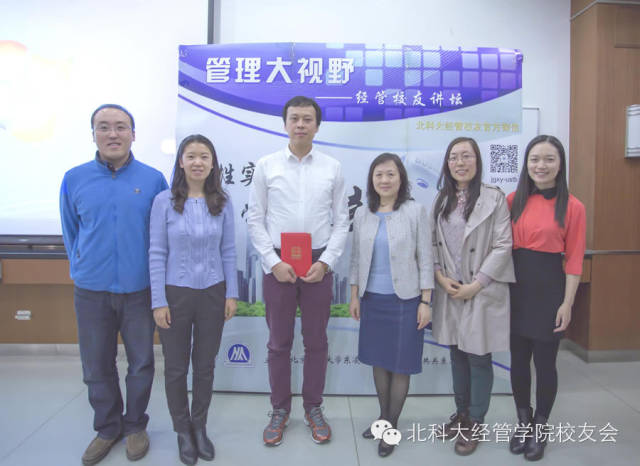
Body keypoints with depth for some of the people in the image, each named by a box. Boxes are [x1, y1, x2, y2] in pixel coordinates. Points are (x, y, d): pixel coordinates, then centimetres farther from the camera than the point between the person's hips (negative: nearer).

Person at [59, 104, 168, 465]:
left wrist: (157, 277, 5)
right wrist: (82, 269, 13)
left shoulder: (153, 179, -4)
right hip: (91, 291, 2)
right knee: (97, 366, 13)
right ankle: (107, 428, 35)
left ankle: (135, 426, 33)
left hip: (140, 289, -1)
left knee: (141, 362, 11)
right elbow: (71, 232, 12)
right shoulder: (74, 179, 0)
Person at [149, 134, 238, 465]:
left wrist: (231, 294, 1)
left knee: (205, 365, 14)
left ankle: (199, 428, 35)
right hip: (176, 293, -1)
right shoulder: (164, 201, -7)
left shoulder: (222, 203, -1)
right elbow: (157, 253, -6)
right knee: (176, 367, 12)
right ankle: (183, 431, 33)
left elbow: (228, 251, 3)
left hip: (213, 294, 2)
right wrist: (158, 301, -8)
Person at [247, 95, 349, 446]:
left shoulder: (332, 168, 2)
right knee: (279, 342, 11)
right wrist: (273, 262, -9)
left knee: (316, 341, 12)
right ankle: (280, 410, 29)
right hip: (277, 264, 0)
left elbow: (341, 221, 3)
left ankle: (313, 409, 30)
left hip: (318, 264, 1)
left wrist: (326, 262, -8)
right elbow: (255, 219, 0)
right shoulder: (266, 166, 0)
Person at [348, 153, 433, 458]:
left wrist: (425, 301, -7)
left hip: (405, 300, -3)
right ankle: (383, 415, 33)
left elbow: (425, 258, -5)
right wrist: (354, 296, 8)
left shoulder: (415, 211, -6)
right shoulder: (362, 215, 4)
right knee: (378, 360, 14)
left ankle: (392, 426, 22)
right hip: (372, 299, 4)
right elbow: (356, 258, 9)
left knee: (400, 364, 6)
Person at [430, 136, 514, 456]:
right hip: (449, 290, 5)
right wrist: (440, 276, -6)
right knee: (457, 354, 15)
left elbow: (502, 246, -11)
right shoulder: (442, 199, 8)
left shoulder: (494, 197, -8)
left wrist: (475, 285, -14)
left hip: (482, 292, -4)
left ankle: (475, 424, 24)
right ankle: (461, 414, 34)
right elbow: (433, 242, 8)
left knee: (478, 357, 5)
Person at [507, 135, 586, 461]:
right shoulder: (513, 201, 2)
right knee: (518, 359, 13)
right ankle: (523, 423, 34)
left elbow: (574, 260, -6)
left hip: (549, 288, -3)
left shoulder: (572, 207, -6)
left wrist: (567, 303, -8)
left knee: (544, 362, 9)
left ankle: (540, 429, 31)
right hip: (515, 286, 3)